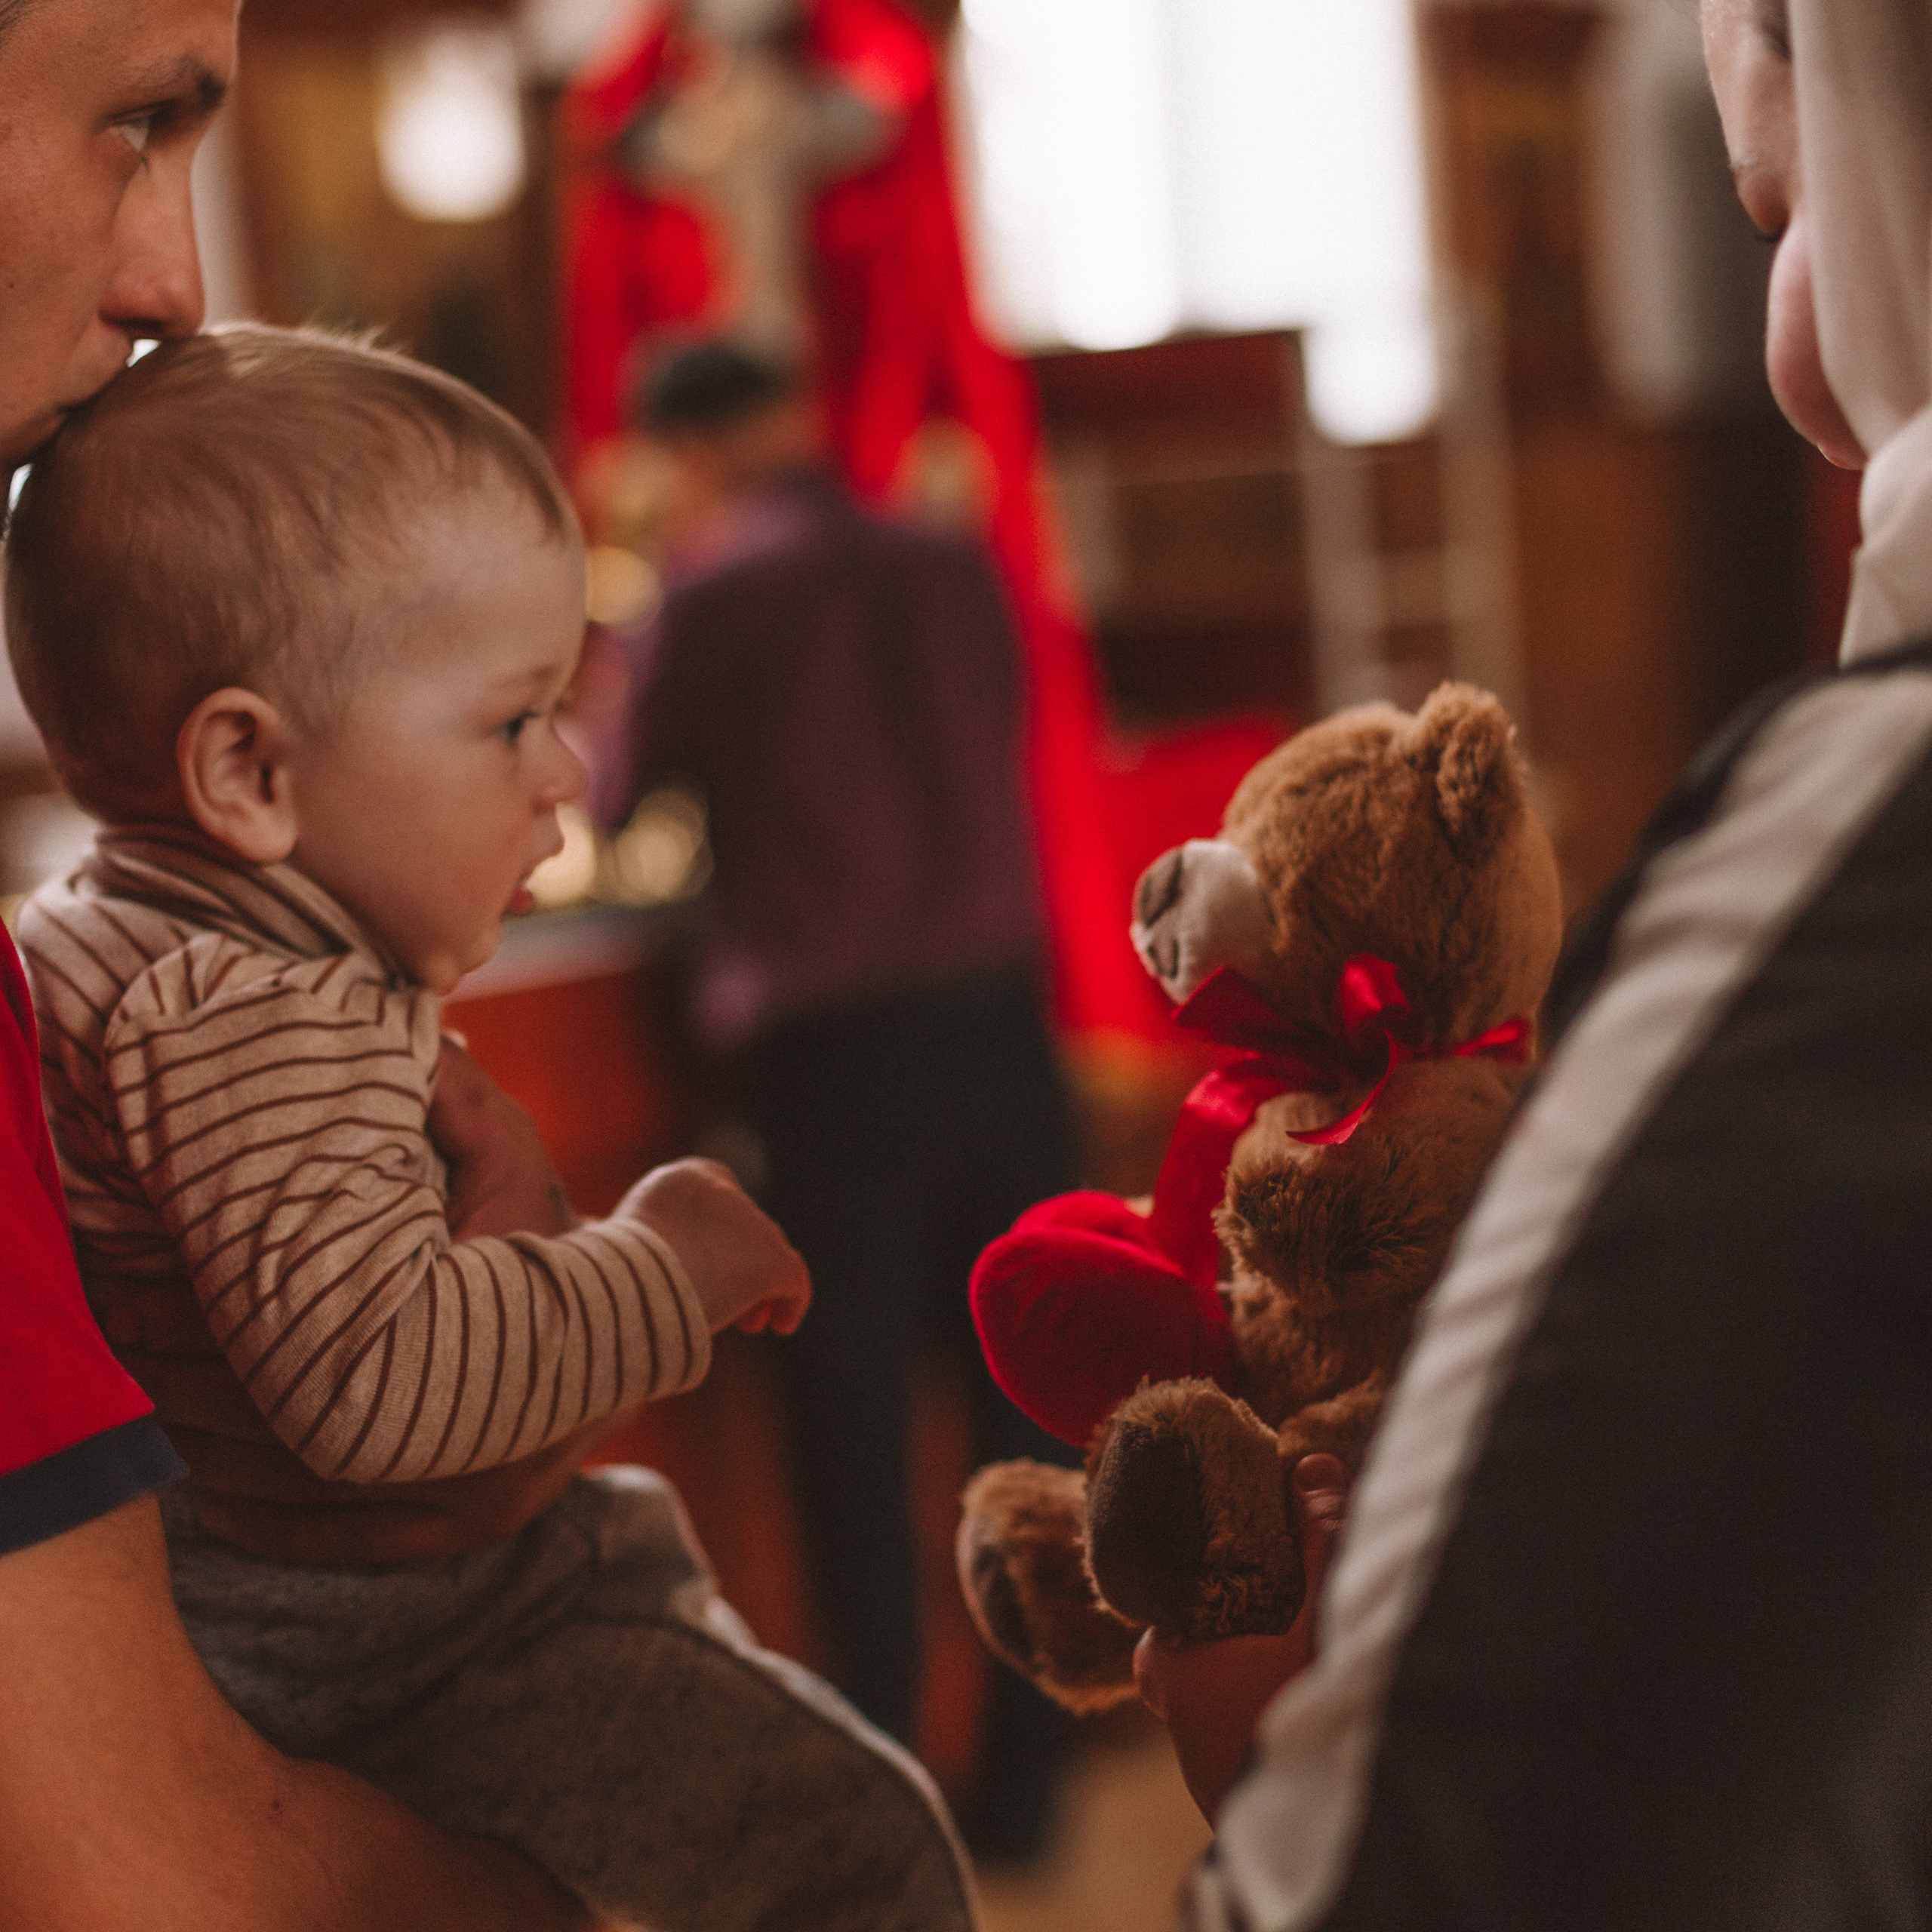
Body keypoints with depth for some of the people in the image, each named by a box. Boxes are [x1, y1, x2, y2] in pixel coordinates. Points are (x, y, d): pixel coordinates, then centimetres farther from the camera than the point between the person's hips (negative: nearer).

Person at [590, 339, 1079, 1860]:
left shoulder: (716, 597, -5)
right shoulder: (957, 569, 7)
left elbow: (618, 799, 7)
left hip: (831, 1044, -4)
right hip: (998, 1020, 4)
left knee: (853, 1421, 5)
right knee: (1027, 1399, 9)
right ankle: (1023, 1777, 16)